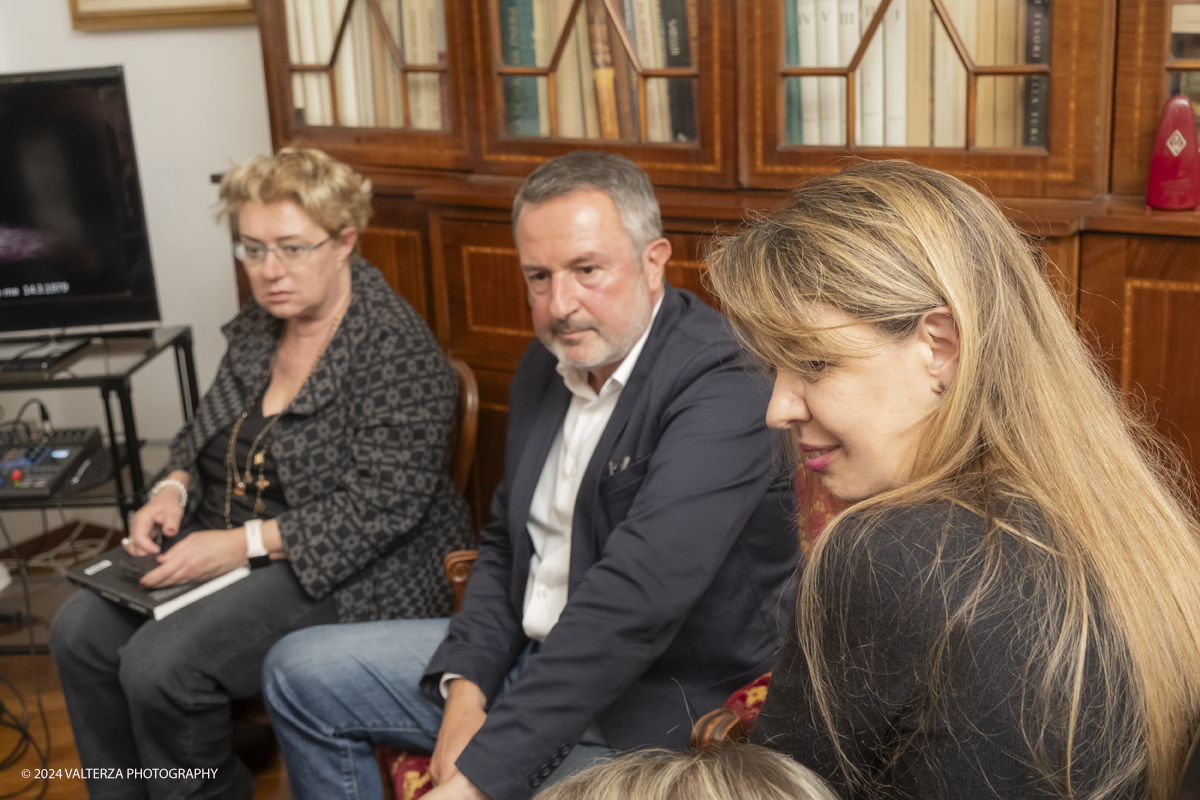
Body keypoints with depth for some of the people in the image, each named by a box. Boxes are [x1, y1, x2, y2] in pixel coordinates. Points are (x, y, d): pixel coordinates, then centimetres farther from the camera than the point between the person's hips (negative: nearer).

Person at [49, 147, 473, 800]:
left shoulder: (398, 348, -16)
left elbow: (381, 505, -22)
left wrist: (246, 543, -25)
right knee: (81, 629, -8)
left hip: (349, 571, -8)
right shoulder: (258, 328, 9)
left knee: (160, 663, -24)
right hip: (227, 546, 8)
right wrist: (172, 489, 0)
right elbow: (203, 432, 22)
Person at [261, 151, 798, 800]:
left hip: (654, 703, -8)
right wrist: (466, 685, -3)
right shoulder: (545, 364, 5)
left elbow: (635, 599, -33)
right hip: (532, 658, 8)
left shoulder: (724, 387, -24)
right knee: (298, 671, 10)